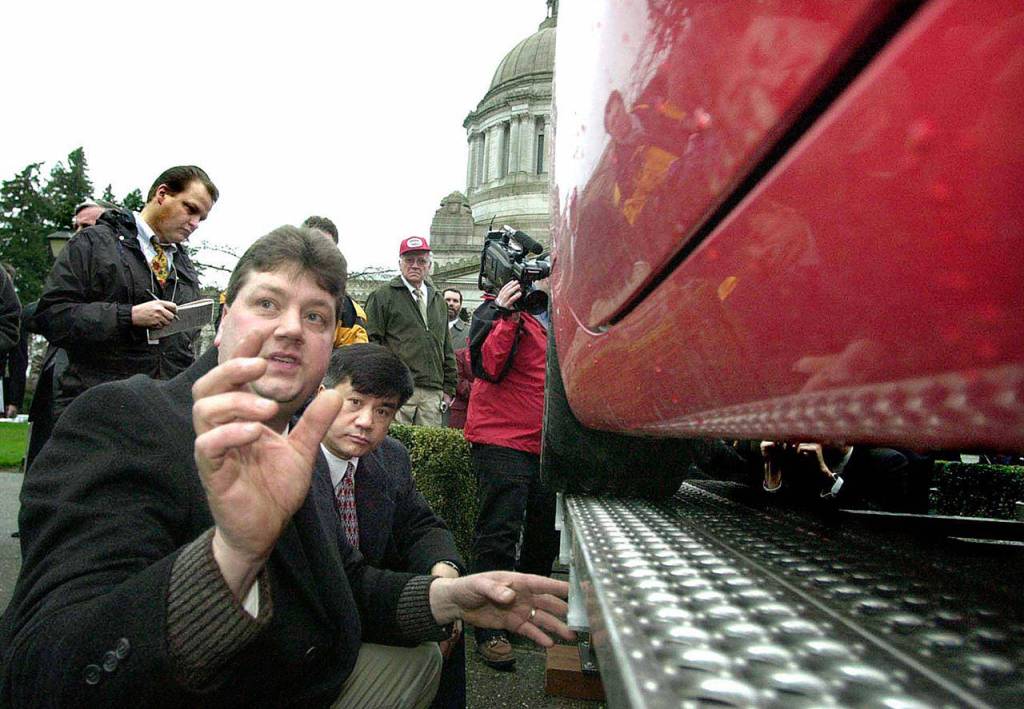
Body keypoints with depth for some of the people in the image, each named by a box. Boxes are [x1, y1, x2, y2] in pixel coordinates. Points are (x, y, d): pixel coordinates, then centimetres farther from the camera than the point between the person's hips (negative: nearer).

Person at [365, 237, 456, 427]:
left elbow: (447, 350, 23)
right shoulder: (382, 296, 5)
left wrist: (448, 388, 16)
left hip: (432, 393, 5)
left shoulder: (438, 301, 21)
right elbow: (371, 342, -2)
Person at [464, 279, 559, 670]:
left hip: (543, 444, 8)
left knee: (546, 534, 13)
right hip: (502, 442, -8)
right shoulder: (493, 313, -4)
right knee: (498, 535, -6)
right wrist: (504, 315, -24)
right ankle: (489, 630, 4)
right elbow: (487, 367, -20)